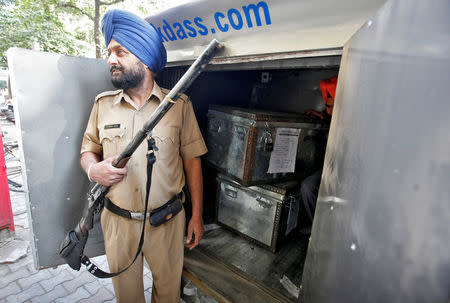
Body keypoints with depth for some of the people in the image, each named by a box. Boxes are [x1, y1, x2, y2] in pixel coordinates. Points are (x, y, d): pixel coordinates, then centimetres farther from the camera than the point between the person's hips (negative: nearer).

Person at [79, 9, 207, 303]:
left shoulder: (179, 104, -8)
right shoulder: (103, 103, 1)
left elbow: (192, 160, -6)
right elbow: (88, 149, 11)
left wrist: (197, 216, -4)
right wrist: (93, 169, -14)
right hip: (117, 221, 3)